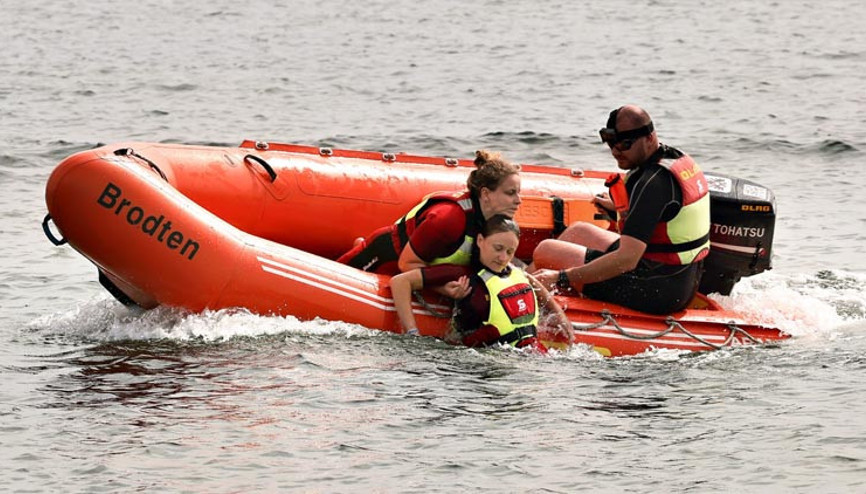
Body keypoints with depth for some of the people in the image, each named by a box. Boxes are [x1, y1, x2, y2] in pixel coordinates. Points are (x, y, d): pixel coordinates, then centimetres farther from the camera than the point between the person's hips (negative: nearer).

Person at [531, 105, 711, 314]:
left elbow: (627, 260, -29)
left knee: (545, 251, 1)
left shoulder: (653, 182, -24)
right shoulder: (680, 158, 5)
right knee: (578, 231, 25)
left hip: (655, 291, -10)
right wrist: (620, 208, 36)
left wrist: (560, 277, -27)